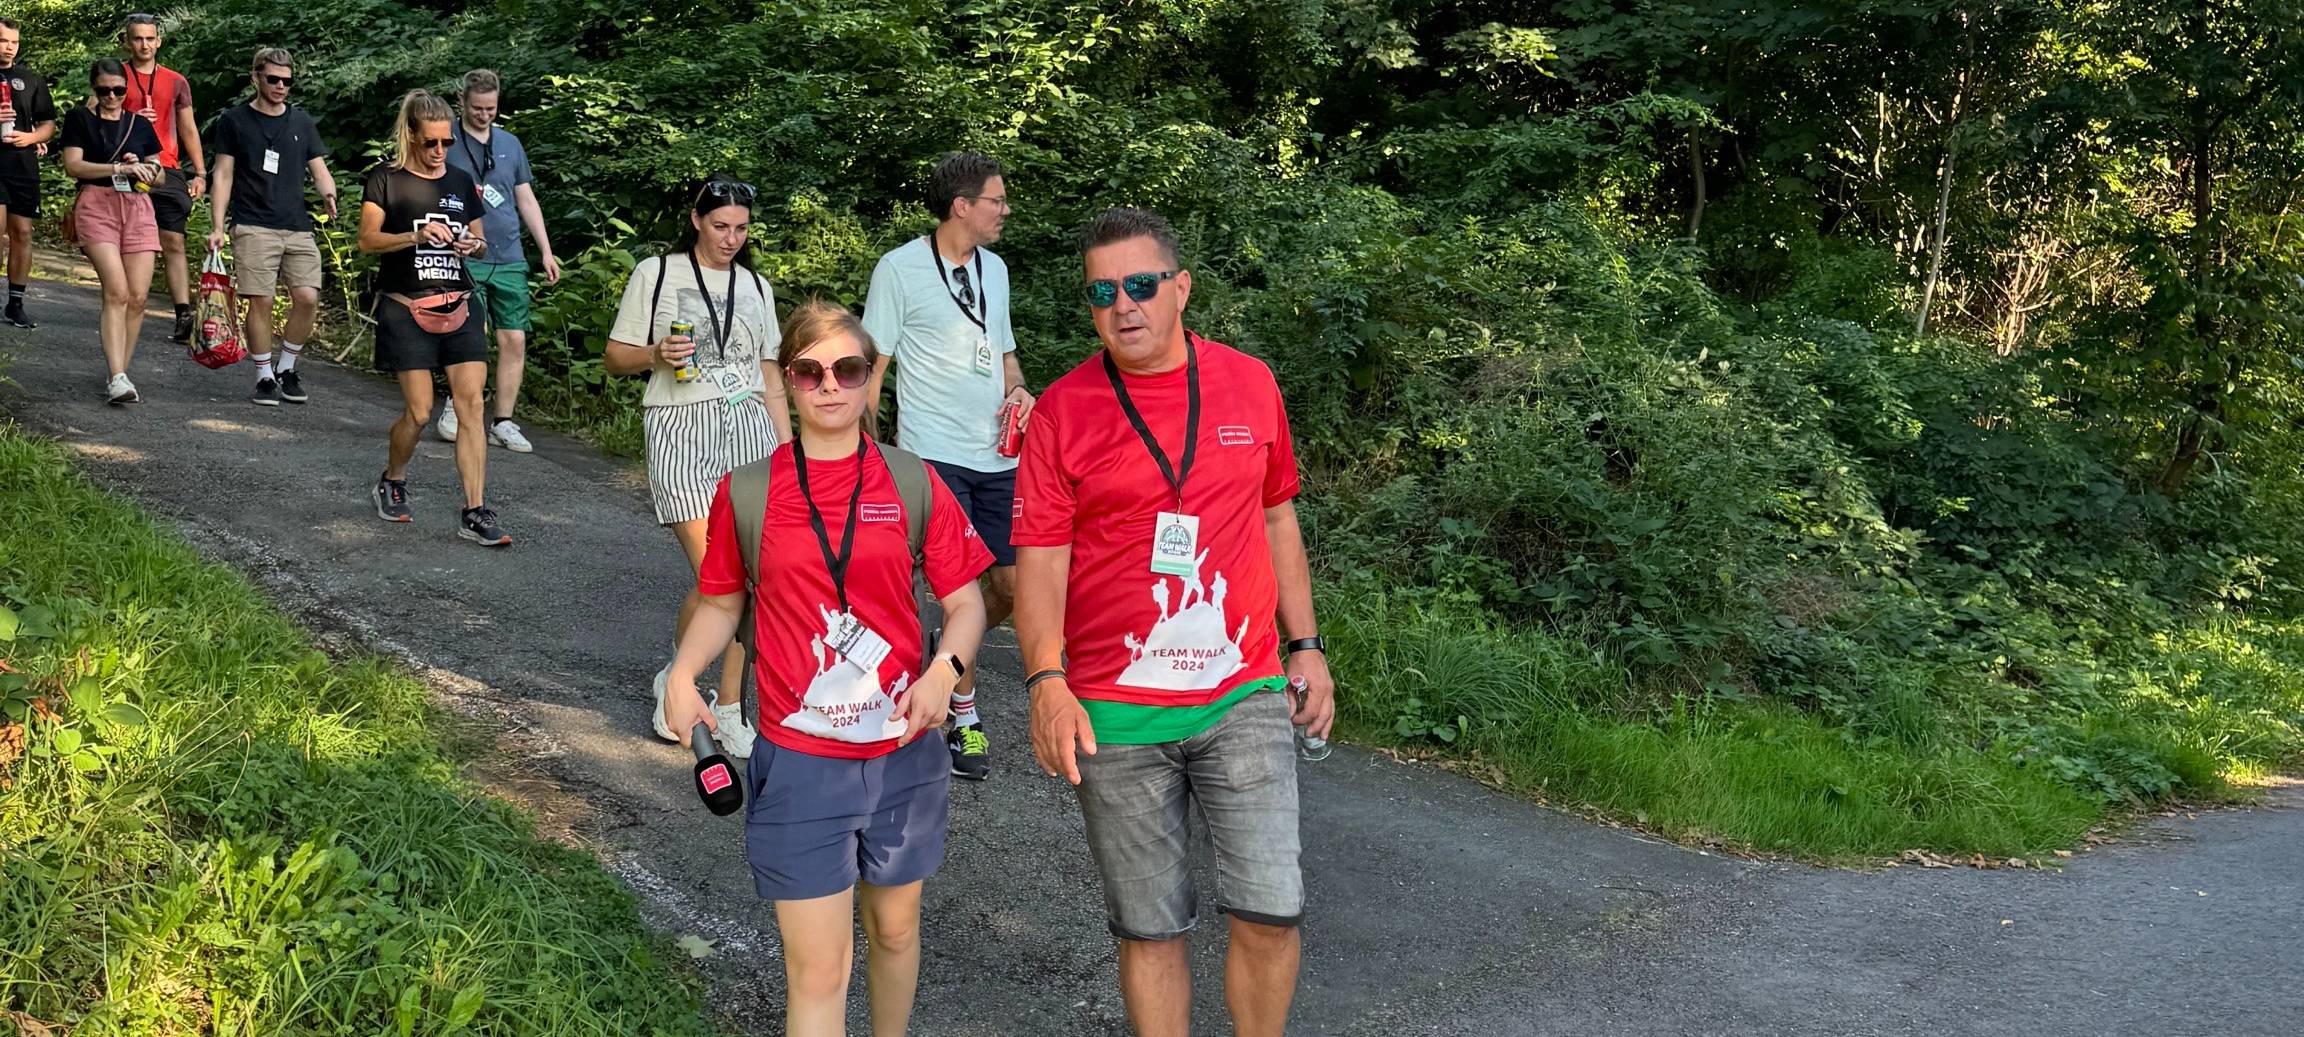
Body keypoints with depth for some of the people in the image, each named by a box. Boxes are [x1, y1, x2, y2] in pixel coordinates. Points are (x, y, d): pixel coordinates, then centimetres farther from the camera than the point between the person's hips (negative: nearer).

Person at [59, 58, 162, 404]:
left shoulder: (140, 125, 17)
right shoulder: (80, 119, 7)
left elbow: (159, 177, 20)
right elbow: (73, 165, -4)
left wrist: (144, 168, -2)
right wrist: (119, 168, -15)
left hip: (138, 208, 4)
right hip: (96, 205, -4)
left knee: (138, 296, -5)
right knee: (117, 291, -18)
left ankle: (119, 372, 7)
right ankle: (118, 377, -23)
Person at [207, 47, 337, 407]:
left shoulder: (302, 122, 15)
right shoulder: (234, 121, 7)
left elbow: (320, 171, 14)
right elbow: (223, 175, 7)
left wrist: (328, 193, -10)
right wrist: (218, 227, 0)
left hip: (298, 227, 3)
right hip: (253, 227, -2)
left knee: (308, 297, -10)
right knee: (260, 300, -8)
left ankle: (286, 369, 10)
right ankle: (264, 377, 6)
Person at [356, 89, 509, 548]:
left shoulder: (461, 181, 12)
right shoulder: (386, 179, 0)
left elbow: (481, 241, 20)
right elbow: (367, 239, -5)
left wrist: (473, 244, -4)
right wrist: (417, 236, -19)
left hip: (458, 308, 4)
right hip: (406, 309, -4)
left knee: (472, 403, -7)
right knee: (418, 411, -6)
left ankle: (475, 513, -6)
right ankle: (392, 482, 25)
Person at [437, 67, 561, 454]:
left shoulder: (510, 143, 14)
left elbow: (527, 200, 18)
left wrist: (546, 251, 13)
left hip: (510, 259, 4)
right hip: (464, 258, -4)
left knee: (514, 340, 0)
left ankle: (503, 423, 9)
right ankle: (455, 410, 8)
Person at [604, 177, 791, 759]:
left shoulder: (755, 287, 16)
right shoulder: (656, 274, 5)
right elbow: (616, 357, 7)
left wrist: (789, 448, 12)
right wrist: (657, 353, -14)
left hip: (750, 431, 4)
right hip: (680, 432, -4)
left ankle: (730, 712, 9)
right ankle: (677, 681, 14)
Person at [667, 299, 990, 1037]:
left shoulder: (912, 481, -2)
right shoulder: (747, 490, -2)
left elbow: (964, 599, 0)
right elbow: (722, 602, 8)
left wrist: (945, 669, -19)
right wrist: (683, 673, -10)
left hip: (902, 754, 2)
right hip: (799, 761, -1)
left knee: (895, 928, 20)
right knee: (816, 970, -1)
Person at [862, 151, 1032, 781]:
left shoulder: (995, 269, 14)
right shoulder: (901, 268, -5)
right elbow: (872, 366, -4)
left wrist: (1017, 390, 4)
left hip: (996, 455, 6)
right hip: (933, 456, -6)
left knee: (1013, 586, 5)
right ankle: (965, 716, 7)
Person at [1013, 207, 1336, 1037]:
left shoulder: (1249, 384, 5)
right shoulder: (1062, 410, -3)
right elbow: (1040, 559, -7)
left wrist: (1305, 644, 11)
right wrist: (1046, 680, -20)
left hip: (1245, 695, 2)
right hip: (1115, 714, -1)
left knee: (1270, 911, -3)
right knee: (1150, 928, 8)